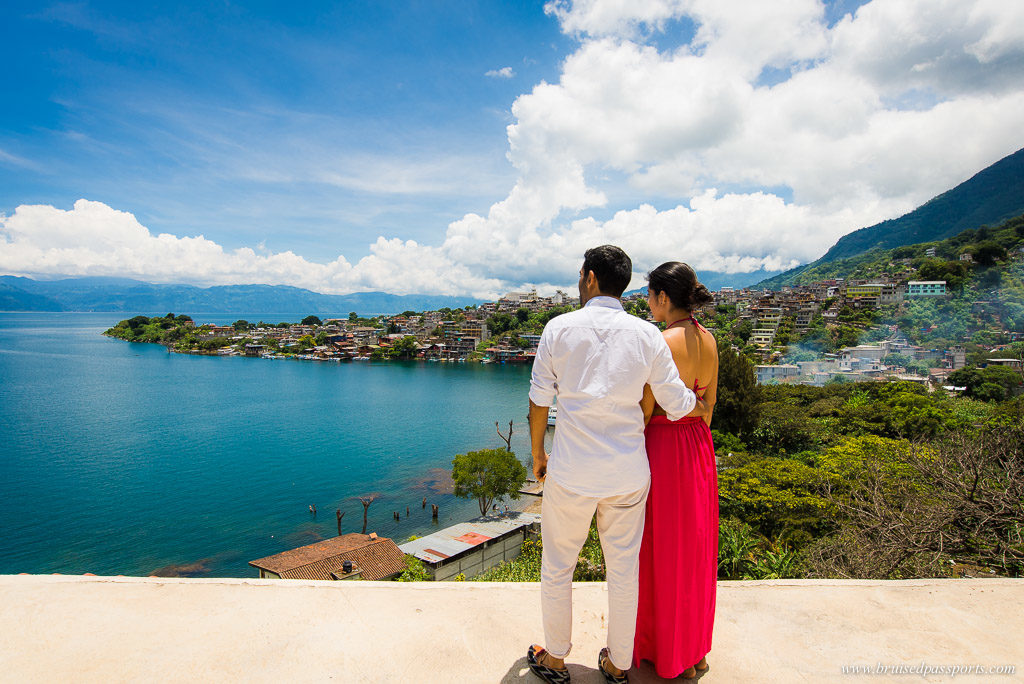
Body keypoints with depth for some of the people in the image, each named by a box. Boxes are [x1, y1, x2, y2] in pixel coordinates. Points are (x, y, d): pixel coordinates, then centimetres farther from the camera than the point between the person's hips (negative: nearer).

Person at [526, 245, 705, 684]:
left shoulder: (560, 328, -7)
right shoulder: (646, 335, -4)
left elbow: (539, 401, -3)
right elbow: (676, 405, -2)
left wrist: (537, 454, 11)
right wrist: (698, 399, 21)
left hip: (571, 471, -2)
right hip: (628, 472, 2)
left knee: (557, 567, 17)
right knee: (623, 568, 17)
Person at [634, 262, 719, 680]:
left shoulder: (662, 343, -21)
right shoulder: (708, 340, 3)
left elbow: (644, 412, -18)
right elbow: (710, 401, 11)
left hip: (663, 445, -8)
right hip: (700, 446, 8)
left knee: (662, 549, 9)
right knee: (694, 546, 19)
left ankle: (666, 654, 27)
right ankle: (694, 648, 37)